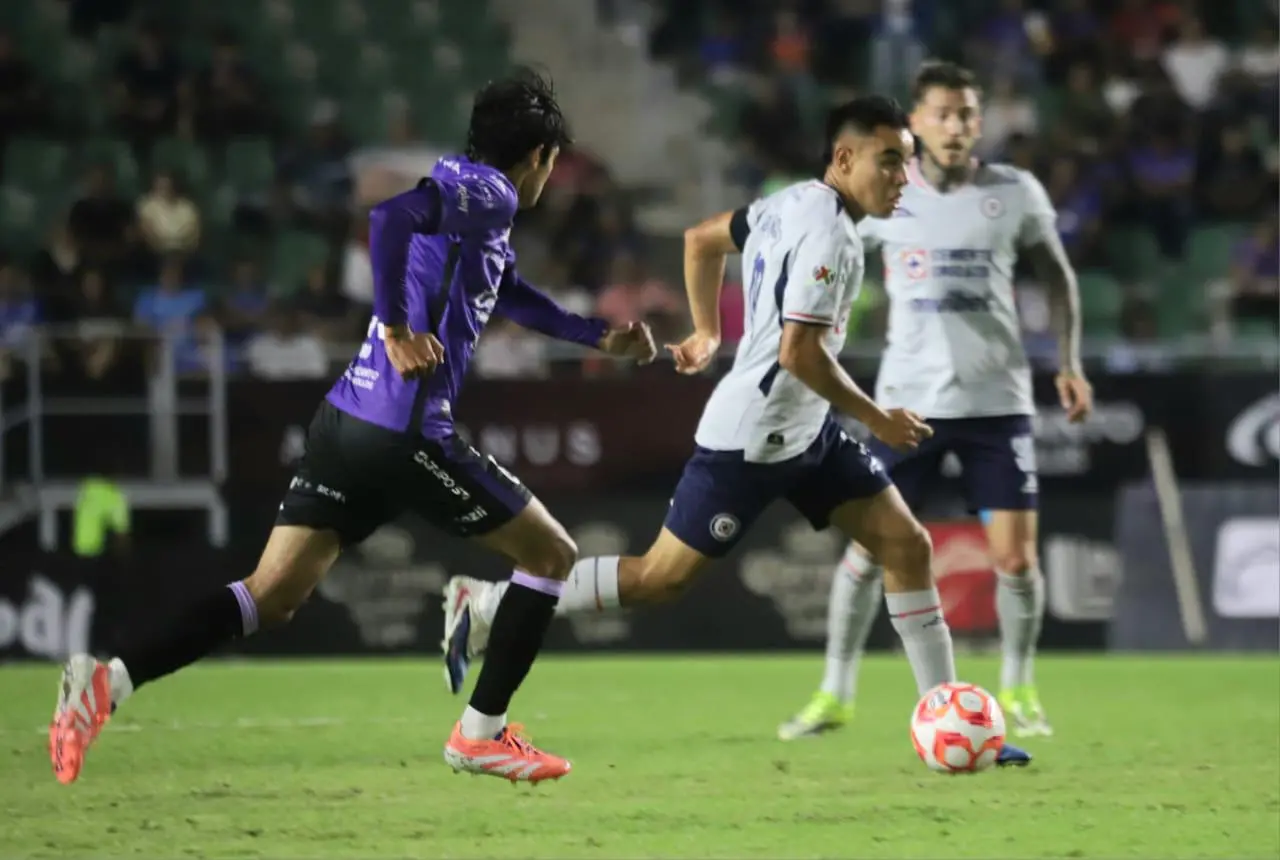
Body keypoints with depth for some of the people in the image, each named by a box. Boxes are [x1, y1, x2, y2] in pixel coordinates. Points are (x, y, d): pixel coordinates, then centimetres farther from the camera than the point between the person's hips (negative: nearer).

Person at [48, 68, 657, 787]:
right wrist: (398, 330, -22)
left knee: (274, 595, 3)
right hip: (405, 433, -9)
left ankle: (112, 678, -16)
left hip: (346, 423, 9)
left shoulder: (478, 206, 22)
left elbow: (513, 295, 40)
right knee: (552, 556, 9)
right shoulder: (486, 195, -6)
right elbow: (391, 212, -26)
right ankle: (482, 734, 14)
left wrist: (601, 337, 44)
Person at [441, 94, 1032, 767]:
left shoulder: (789, 204, 9)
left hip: (806, 432, 10)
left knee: (907, 545, 3)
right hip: (752, 438, -10)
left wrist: (707, 333, 30)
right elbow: (800, 352, -27)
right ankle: (484, 607, 5)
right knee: (663, 577, -5)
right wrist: (877, 420, -17)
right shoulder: (828, 235, -21)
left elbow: (703, 239, 22)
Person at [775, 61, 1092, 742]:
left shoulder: (1016, 194, 0)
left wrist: (1069, 363, 3)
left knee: (1016, 557, -5)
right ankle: (835, 695, 9)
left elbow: (1057, 277, 12)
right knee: (869, 550, -4)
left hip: (998, 399, 0)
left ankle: (1018, 691, 15)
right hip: (910, 398, 0)